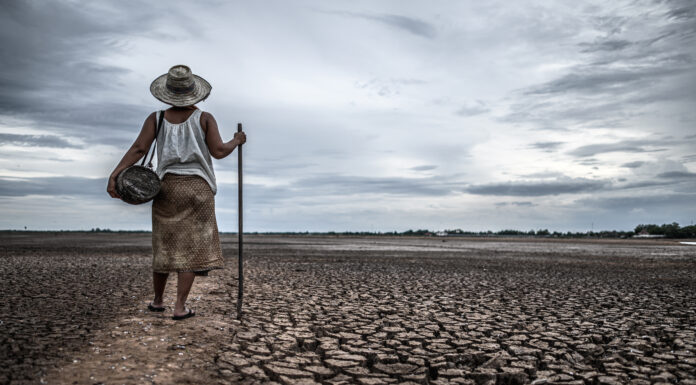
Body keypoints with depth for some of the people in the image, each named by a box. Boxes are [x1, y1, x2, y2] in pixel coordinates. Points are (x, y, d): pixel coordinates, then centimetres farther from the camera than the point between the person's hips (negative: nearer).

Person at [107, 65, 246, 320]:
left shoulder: (156, 118, 3)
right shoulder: (204, 118, -3)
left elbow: (138, 149, -8)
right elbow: (218, 151, -8)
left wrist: (114, 176, -12)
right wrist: (236, 141, 11)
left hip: (167, 187, 3)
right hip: (197, 188, -3)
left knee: (165, 244, 16)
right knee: (191, 247, 1)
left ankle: (157, 300, 27)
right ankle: (180, 307, -3)